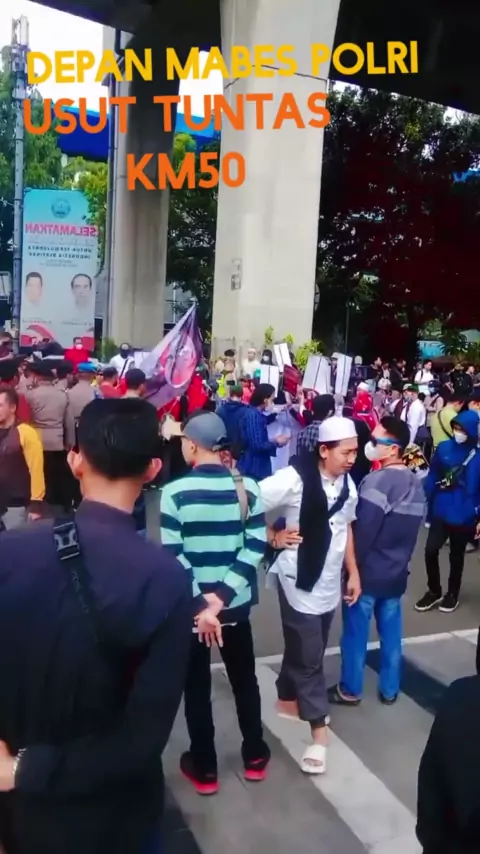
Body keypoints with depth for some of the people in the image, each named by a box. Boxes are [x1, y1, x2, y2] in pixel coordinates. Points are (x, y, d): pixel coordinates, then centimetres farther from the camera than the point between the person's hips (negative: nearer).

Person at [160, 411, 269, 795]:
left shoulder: (175, 492, -14)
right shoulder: (248, 487, -5)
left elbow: (173, 555, -16)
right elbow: (256, 547, -9)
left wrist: (199, 603, -14)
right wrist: (222, 595, -11)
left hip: (191, 606, -3)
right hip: (236, 604, 3)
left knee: (197, 687, 15)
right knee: (245, 680, 21)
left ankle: (205, 768, 27)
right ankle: (255, 757, 36)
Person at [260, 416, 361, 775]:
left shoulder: (348, 483, 0)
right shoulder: (294, 478, -21)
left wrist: (353, 572, 13)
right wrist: (274, 538, -16)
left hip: (330, 580, 6)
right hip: (298, 579, -6)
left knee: (306, 651, 19)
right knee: (308, 656, 1)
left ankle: (287, 701, 41)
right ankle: (319, 731, 15)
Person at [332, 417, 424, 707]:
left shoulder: (377, 481, -23)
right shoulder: (416, 484, 3)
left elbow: (362, 533, -22)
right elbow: (412, 532, 11)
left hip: (367, 573, -7)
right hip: (397, 573, 7)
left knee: (356, 633, 9)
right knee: (391, 632, 18)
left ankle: (350, 689, 23)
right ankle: (390, 689, 31)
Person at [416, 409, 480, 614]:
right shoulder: (444, 448, -5)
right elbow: (433, 476, 3)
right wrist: (425, 501, 0)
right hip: (440, 511, 2)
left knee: (456, 556, 14)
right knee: (430, 550, -2)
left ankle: (452, 594, 35)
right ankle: (434, 591, 21)